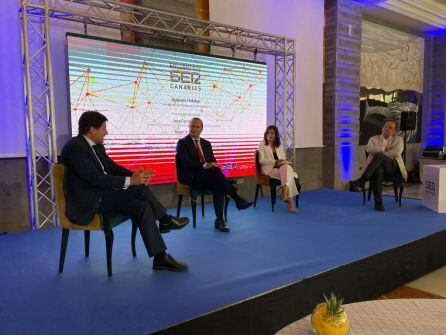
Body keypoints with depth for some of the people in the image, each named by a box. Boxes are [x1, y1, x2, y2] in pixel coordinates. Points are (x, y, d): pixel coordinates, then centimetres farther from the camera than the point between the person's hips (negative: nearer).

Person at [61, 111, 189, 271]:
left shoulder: (97, 145, 13)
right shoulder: (74, 147, -17)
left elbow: (112, 167, 13)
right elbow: (95, 178, -25)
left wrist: (135, 174, -7)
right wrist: (130, 181, -25)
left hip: (101, 196, 9)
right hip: (87, 203, -9)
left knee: (142, 206, -12)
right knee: (138, 187, -21)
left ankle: (160, 258, -6)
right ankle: (165, 220, -4)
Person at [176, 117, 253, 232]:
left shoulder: (206, 144, 21)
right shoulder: (183, 143, 3)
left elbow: (213, 162, 14)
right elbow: (186, 162, -12)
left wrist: (213, 165, -12)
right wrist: (204, 165, -24)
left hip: (208, 176, 5)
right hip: (191, 177, -5)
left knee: (217, 185, -30)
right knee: (215, 170, -32)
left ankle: (219, 220, -30)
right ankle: (237, 199, -28)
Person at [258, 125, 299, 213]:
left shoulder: (279, 146, 20)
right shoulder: (262, 145, 6)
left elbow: (284, 160, 16)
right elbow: (261, 160, -6)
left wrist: (284, 162, -10)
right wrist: (275, 161, -16)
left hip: (281, 168, 4)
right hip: (268, 169, -4)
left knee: (287, 167, -33)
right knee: (288, 175, -31)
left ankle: (284, 192, -37)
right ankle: (290, 201, -34)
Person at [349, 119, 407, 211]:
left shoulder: (398, 140, 17)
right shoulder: (373, 139, 21)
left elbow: (396, 152, -5)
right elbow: (369, 149, -2)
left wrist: (380, 152, -4)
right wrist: (384, 149, -6)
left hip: (392, 166, -1)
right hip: (377, 166, 1)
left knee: (379, 155, -36)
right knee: (378, 170, -40)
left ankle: (362, 181, -44)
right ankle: (378, 202, -37)